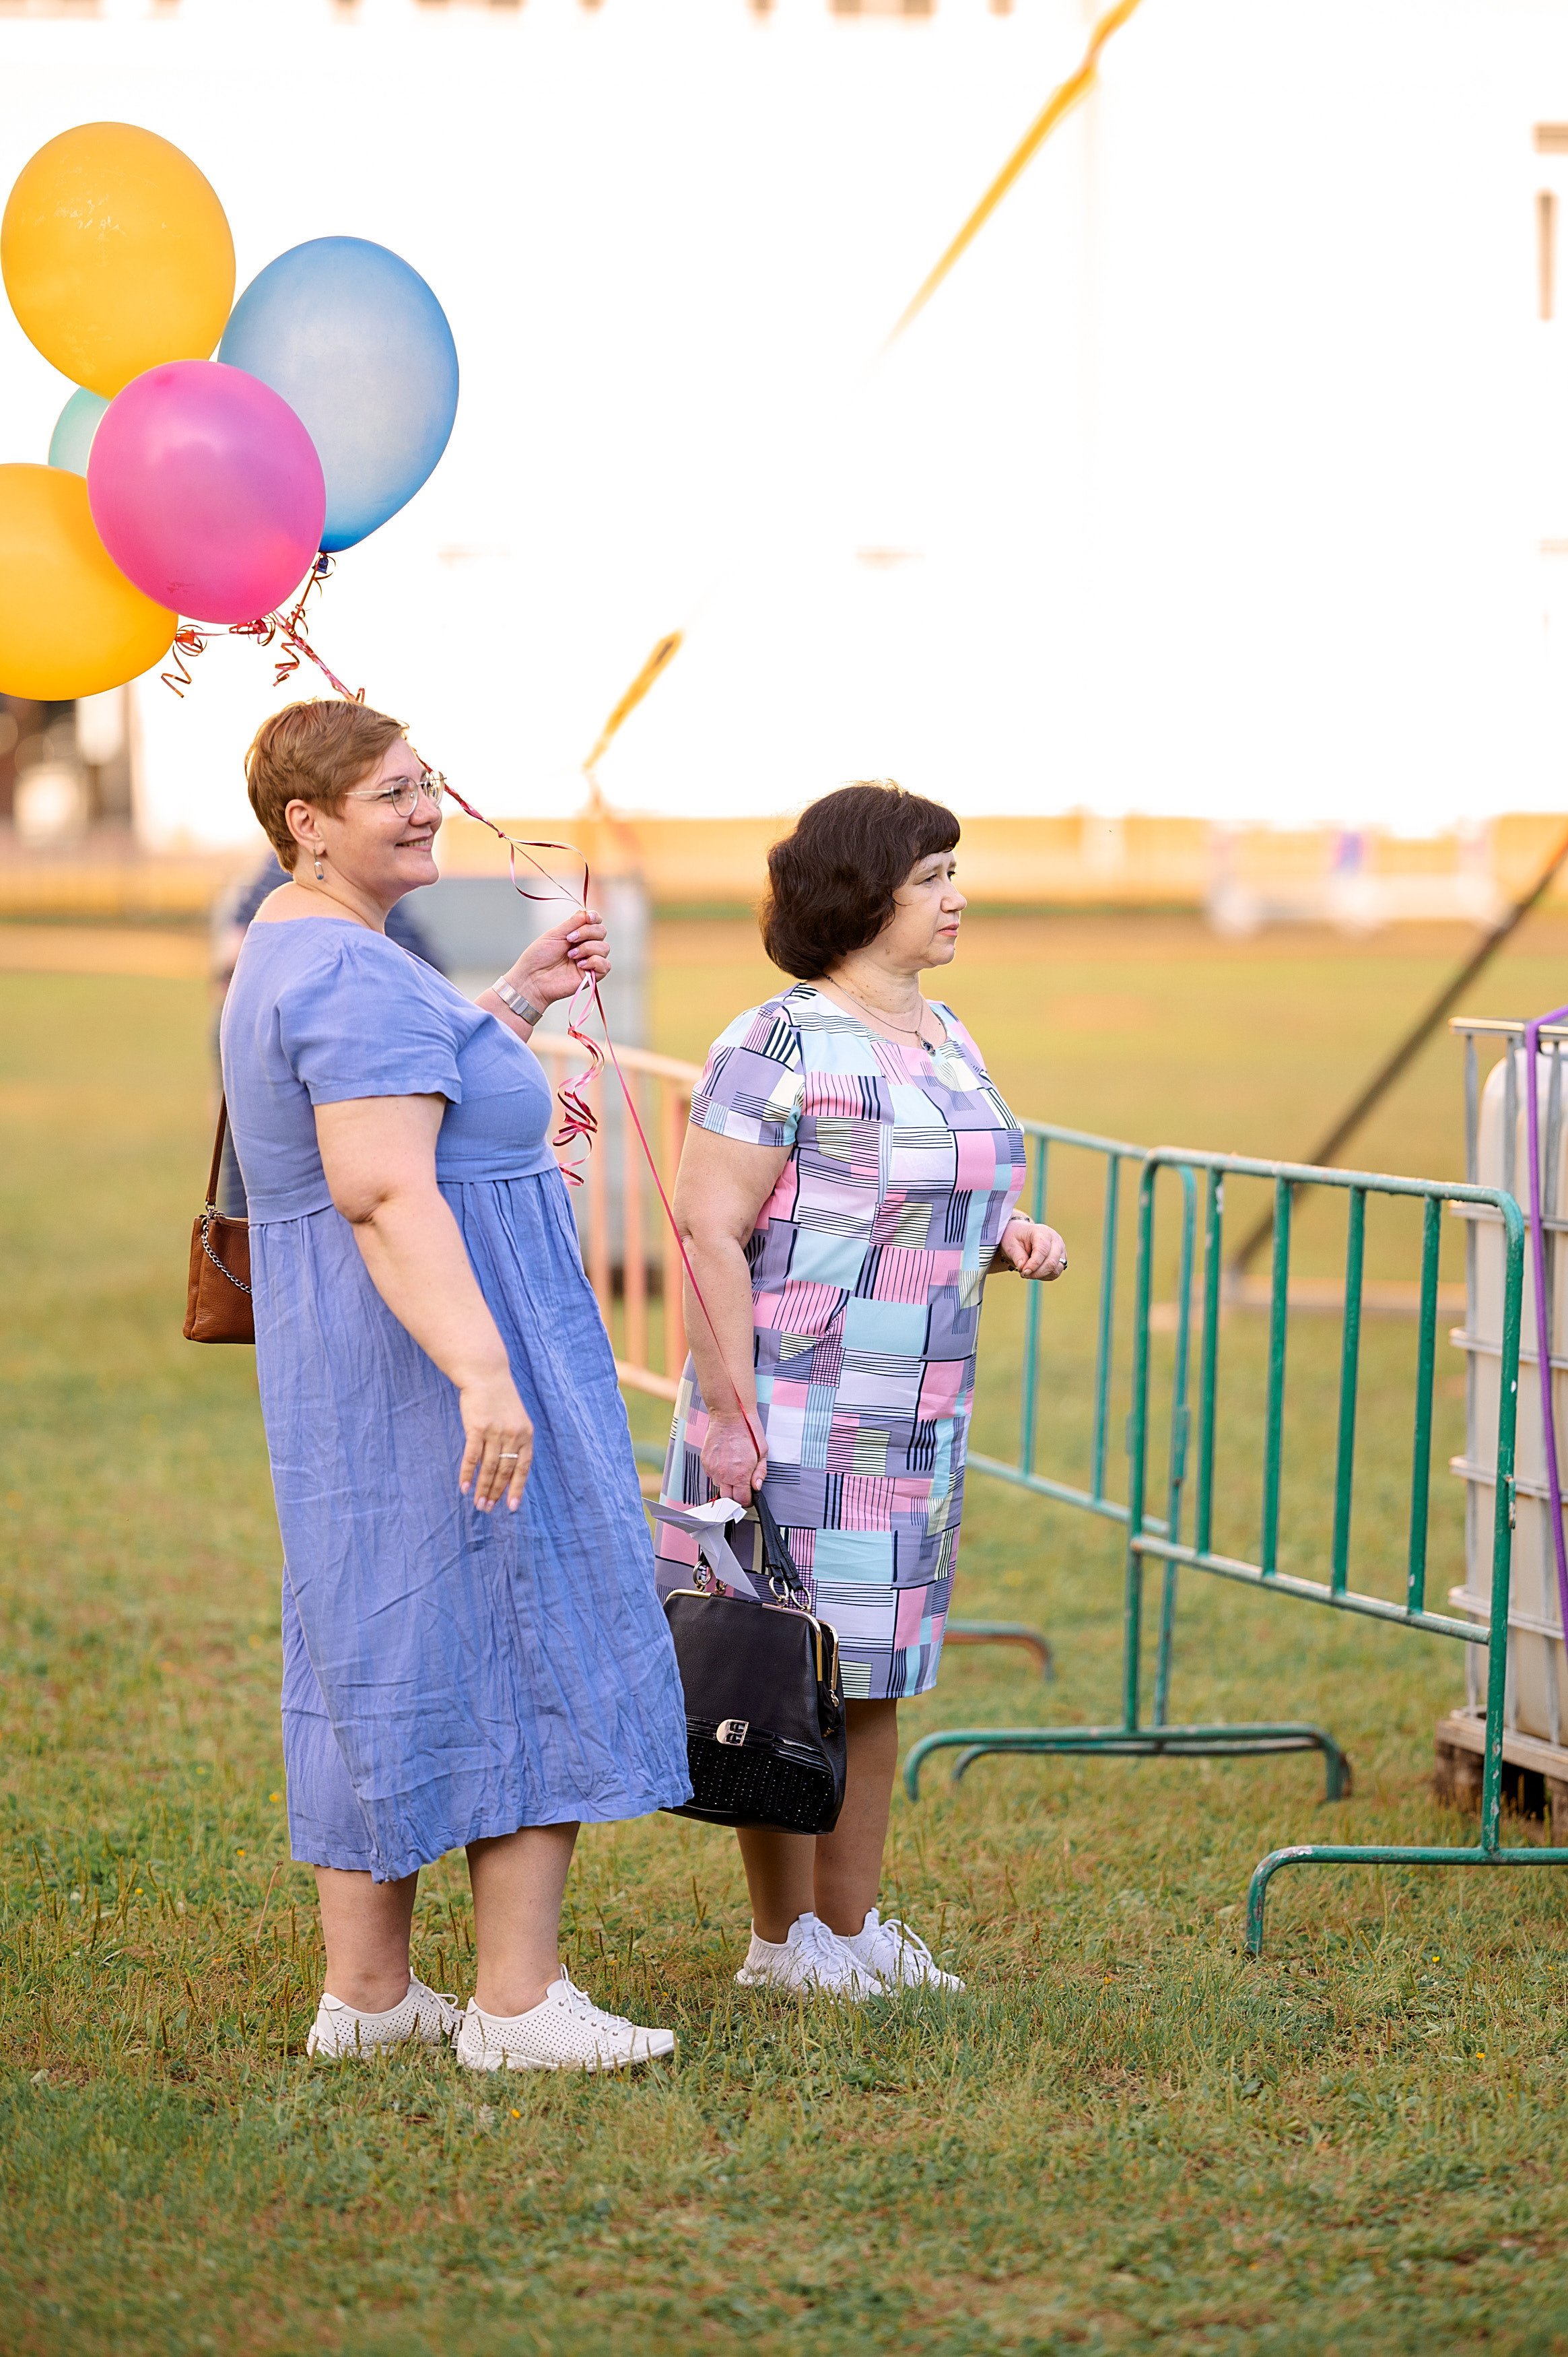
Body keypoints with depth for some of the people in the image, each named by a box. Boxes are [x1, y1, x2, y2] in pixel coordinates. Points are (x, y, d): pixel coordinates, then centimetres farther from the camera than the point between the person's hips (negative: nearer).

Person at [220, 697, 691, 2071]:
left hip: (350, 1369, 11)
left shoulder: (293, 951, 15)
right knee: (535, 1652, -4)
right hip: (439, 1357, -10)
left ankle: (363, 1994, 16)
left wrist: (520, 1002, 24)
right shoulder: (356, 975, -19)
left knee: (381, 1652, 13)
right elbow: (383, 1187, -29)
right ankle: (517, 2004, -2)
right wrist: (483, 1372, -35)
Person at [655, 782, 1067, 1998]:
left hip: (913, 1421, 8)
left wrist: (1014, 1237, 2)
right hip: (797, 1417, -8)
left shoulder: (947, 1041, 12)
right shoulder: (781, 1045, -14)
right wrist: (729, 1410, -20)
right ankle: (782, 1942, 8)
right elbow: (707, 1226, -17)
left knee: (875, 1669, 13)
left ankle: (855, 1922, 22)